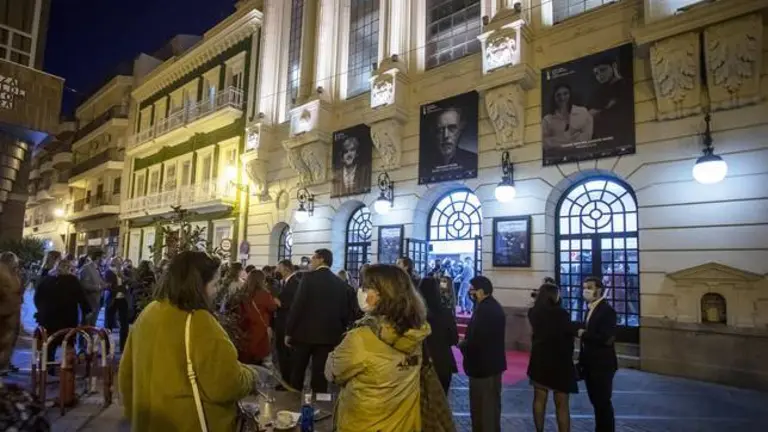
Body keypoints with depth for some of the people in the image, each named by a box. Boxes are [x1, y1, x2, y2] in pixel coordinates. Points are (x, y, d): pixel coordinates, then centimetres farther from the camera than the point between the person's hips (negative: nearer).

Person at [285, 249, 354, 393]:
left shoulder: (309, 277, -8)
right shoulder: (340, 283, 5)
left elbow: (297, 305, -12)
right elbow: (344, 311, 6)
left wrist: (289, 332, -5)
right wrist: (340, 333, 15)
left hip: (305, 333, -3)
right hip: (328, 335, 3)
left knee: (297, 372, 11)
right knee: (320, 374, 8)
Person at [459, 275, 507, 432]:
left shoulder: (484, 309, -25)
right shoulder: (494, 307, 9)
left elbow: (477, 340, -28)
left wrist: (462, 344, -10)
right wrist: (467, 342, 5)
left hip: (483, 365, -10)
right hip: (492, 363, 10)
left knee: (484, 406, 2)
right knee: (490, 403, 20)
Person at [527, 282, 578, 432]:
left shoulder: (533, 313, -1)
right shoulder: (560, 313, -17)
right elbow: (572, 331, -6)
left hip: (539, 360, 5)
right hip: (559, 362, -5)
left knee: (539, 399, 15)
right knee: (562, 404, 5)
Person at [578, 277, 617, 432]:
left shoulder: (607, 310, -16)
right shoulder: (591, 310, 10)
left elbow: (607, 339, -27)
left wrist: (584, 334, -16)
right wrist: (582, 361, 8)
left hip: (602, 365, -8)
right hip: (591, 364, 8)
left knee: (603, 402, 2)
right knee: (596, 402, 17)